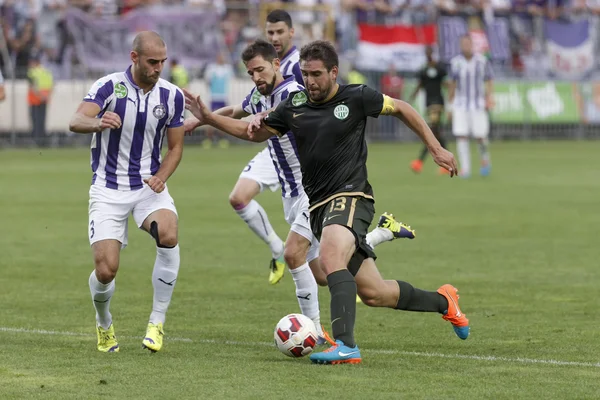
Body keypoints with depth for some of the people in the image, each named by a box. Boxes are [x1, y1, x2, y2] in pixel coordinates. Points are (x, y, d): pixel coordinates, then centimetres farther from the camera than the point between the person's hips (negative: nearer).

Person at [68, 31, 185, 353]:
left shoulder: (172, 95, -1)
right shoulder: (109, 87, -11)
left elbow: (175, 146, 10)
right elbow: (76, 121, -27)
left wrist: (161, 176, -9)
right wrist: (97, 123, -51)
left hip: (149, 185, 2)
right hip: (108, 189, -2)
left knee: (168, 234, -30)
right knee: (106, 270, -12)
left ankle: (156, 323, -15)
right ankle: (104, 325, 23)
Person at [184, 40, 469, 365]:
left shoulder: (356, 98, -3)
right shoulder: (294, 106, 9)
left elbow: (401, 109, 10)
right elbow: (256, 132, 20)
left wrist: (436, 149, 10)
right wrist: (207, 118, 9)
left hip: (350, 196, -5)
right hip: (319, 205, 5)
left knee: (331, 258, -34)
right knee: (373, 294, 7)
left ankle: (345, 345, -39)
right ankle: (443, 301, 31)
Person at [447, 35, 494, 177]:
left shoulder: (482, 61, -3)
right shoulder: (455, 62, 2)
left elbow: (488, 81, 1)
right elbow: (452, 84, 10)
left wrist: (488, 98, -13)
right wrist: (450, 105, 11)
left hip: (478, 105, -1)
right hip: (460, 105, 1)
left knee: (480, 136, -3)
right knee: (461, 136, -8)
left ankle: (485, 160, 26)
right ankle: (465, 169, -4)